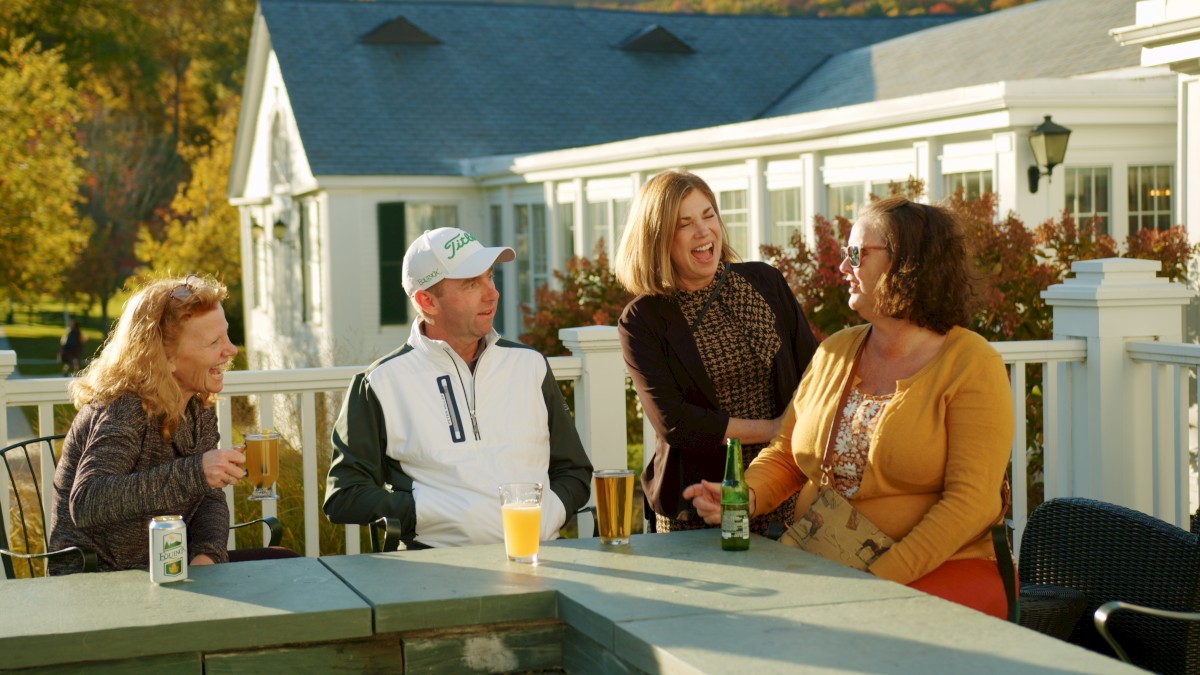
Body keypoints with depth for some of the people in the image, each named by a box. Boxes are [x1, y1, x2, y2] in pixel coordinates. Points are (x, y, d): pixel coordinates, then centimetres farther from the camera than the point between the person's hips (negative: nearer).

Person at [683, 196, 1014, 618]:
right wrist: (745, 496, -3)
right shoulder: (834, 352, 13)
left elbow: (970, 502, -14)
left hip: (937, 572, -5)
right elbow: (785, 455, 19)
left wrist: (882, 577, -23)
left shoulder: (971, 366, -6)